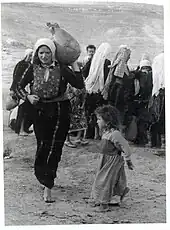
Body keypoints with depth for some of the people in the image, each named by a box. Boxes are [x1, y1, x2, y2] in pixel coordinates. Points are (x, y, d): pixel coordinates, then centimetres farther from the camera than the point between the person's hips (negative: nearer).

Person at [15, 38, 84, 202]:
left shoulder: (61, 68, -5)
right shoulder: (34, 69, 2)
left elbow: (80, 85, -13)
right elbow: (19, 87, 9)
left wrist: (74, 64, -11)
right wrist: (28, 97, -10)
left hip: (60, 111, -1)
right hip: (40, 111, 2)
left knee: (54, 147, -3)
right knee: (43, 144, 1)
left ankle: (47, 187, 3)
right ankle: (42, 175, 25)